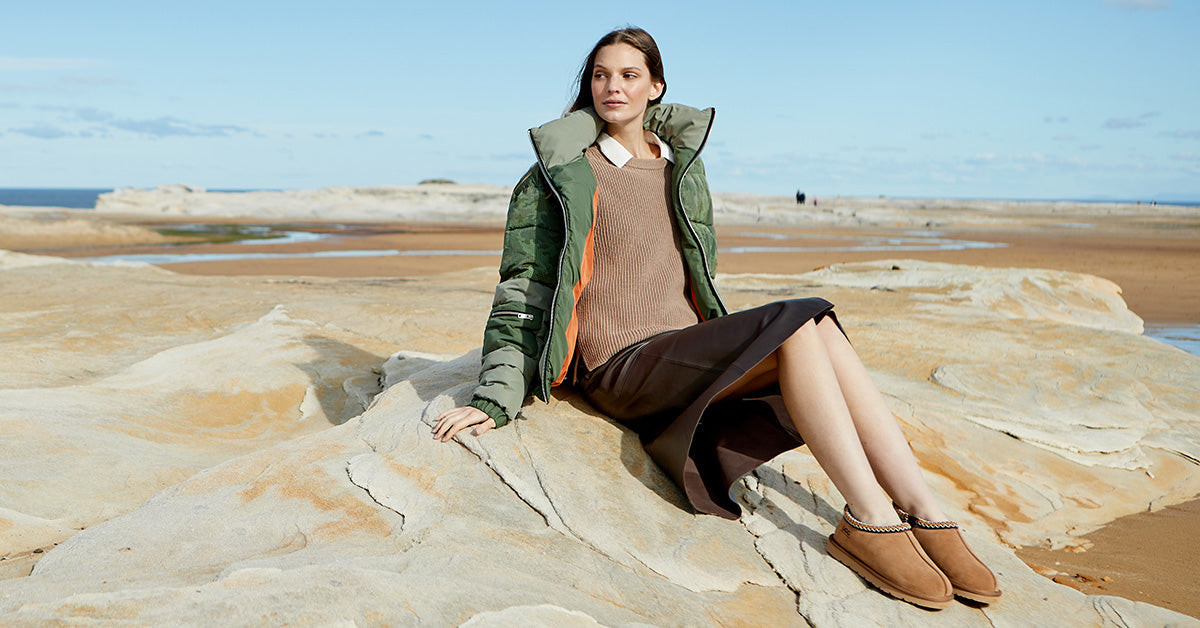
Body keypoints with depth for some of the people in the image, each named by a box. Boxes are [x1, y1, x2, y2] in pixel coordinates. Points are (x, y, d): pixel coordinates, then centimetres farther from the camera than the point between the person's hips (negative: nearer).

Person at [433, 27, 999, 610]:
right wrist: (495, 399, -9)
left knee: (821, 329, -24)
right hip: (622, 366, -5)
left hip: (689, 353, 6)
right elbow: (524, 291, -1)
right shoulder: (561, 174, 2)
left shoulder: (682, 168, 18)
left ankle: (925, 513, -26)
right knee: (796, 323, -27)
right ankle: (869, 520, -28)